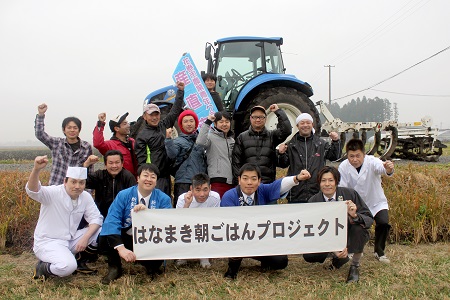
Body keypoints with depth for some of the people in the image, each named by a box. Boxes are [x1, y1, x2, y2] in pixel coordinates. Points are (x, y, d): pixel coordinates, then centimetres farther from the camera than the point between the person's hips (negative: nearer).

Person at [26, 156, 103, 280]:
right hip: (47, 242, -6)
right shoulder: (54, 193, -16)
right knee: (68, 266, -33)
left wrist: (85, 237, -20)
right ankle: (42, 268, 1)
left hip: (71, 240, 6)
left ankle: (80, 261, 10)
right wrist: (36, 169, -54)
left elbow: (96, 218, -3)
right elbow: (33, 191, -35)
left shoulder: (86, 197, -1)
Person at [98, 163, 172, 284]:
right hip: (126, 238, 0)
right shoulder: (123, 195, -7)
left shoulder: (163, 199, -5)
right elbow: (112, 221, -19)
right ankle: (114, 267, 5)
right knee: (104, 239, -27)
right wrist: (121, 248, -34)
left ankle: (152, 267, 6)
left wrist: (148, 212, -33)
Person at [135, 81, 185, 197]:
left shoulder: (164, 125, 12)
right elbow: (141, 160, -6)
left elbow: (175, 111, 21)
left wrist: (181, 91, 20)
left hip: (166, 176, 6)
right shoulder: (142, 135, -2)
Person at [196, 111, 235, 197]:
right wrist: (207, 122, -17)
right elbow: (200, 142, -23)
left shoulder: (232, 140, 21)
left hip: (231, 181, 7)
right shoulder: (211, 137, 0)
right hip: (217, 181, -7)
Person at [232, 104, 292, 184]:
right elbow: (236, 162, 7)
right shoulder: (242, 137, 10)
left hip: (268, 183, 0)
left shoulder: (272, 136, 11)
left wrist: (278, 111, -4)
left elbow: (287, 130, -7)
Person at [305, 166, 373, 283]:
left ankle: (355, 266, -10)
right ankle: (339, 257, 11)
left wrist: (354, 216, -37)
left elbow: (369, 219, -14)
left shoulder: (350, 194, -15)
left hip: (350, 236, -1)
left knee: (358, 227, -33)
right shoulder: (313, 201, -13)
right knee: (308, 256, -22)